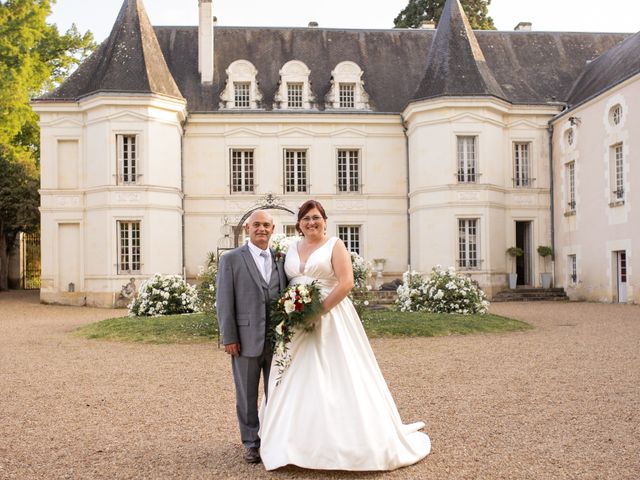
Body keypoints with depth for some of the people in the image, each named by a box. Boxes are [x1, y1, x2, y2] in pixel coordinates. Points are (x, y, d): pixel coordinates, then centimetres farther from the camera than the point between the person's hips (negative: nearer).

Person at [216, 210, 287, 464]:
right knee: (247, 395, 10)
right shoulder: (231, 259, -1)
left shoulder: (282, 259, 9)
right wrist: (229, 338, -9)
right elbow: (224, 301, -4)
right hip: (246, 339, -3)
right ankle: (251, 443, 25)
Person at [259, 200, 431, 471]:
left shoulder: (334, 245, -2)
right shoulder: (291, 248, 13)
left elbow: (346, 283, -12)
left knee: (337, 379, -4)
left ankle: (346, 441, 8)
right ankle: (295, 442, 16)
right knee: (297, 382, 6)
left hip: (330, 321, -5)